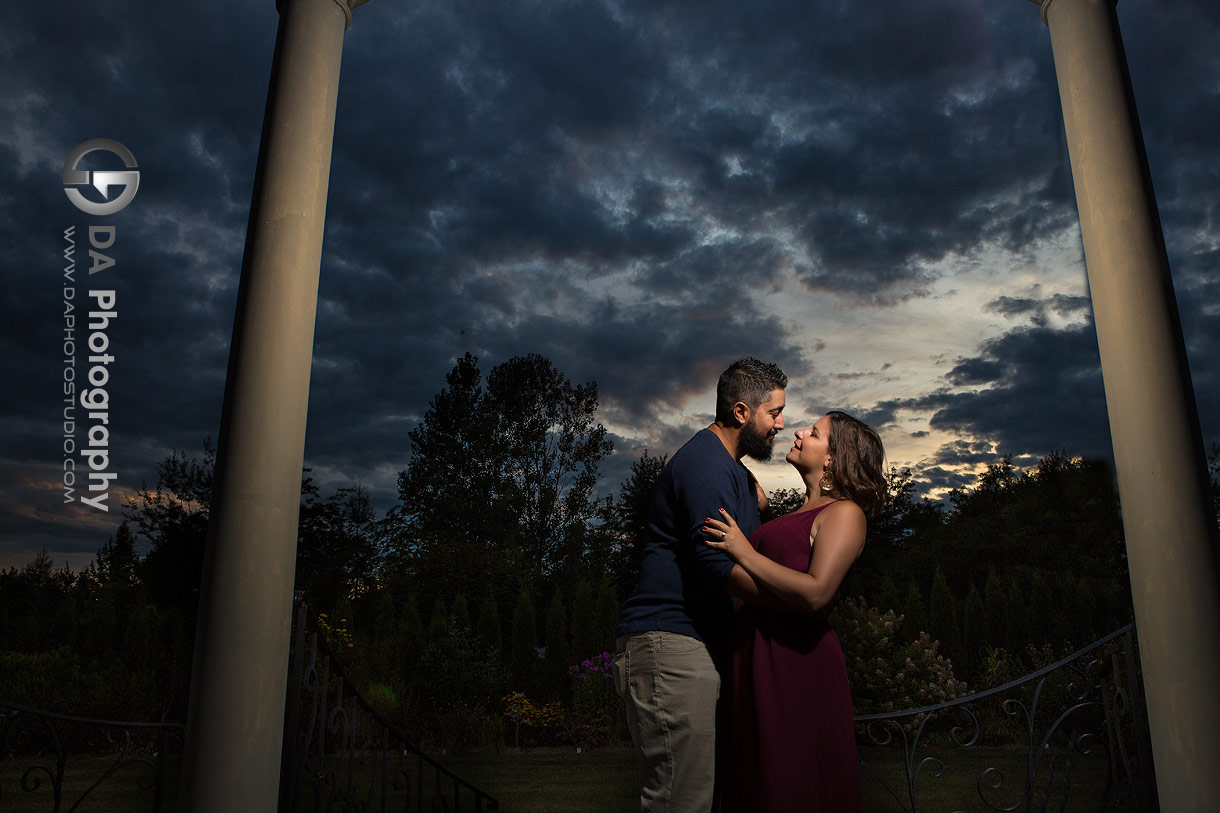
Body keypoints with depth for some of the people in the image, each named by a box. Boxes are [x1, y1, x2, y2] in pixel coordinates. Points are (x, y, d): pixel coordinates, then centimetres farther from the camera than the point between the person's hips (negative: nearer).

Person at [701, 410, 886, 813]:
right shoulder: (803, 512, 20)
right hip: (758, 660, 8)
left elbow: (816, 593, -21)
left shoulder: (844, 512, -6)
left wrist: (744, 553, -15)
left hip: (798, 661, -8)